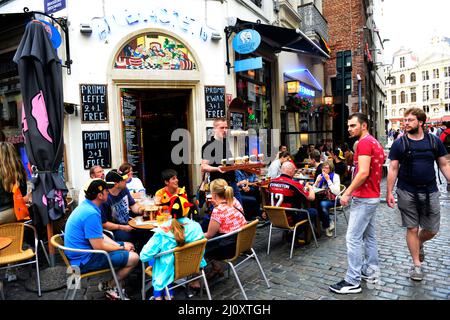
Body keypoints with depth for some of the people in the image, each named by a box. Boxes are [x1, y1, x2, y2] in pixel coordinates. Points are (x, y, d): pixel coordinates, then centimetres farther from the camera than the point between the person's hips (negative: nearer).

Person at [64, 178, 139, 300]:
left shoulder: (86, 206, 6)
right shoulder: (91, 213, -26)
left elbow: (99, 236, 13)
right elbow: (98, 246, -24)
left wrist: (119, 244, 3)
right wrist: (122, 247, -9)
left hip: (81, 253, 10)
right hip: (85, 260, -10)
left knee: (128, 247, 14)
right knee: (134, 258, -13)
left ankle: (111, 284, 17)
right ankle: (108, 287, 8)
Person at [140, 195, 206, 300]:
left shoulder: (162, 230, -23)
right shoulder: (196, 226, -17)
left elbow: (144, 255, -19)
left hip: (169, 271, -2)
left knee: (152, 258, 28)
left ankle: (158, 295, 26)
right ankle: (195, 280, 39)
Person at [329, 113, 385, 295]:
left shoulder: (364, 142, -16)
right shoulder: (374, 142, 15)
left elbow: (363, 172, -25)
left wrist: (347, 193, -19)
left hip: (364, 198, -11)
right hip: (372, 196, 11)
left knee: (353, 238, -7)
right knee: (369, 235, 17)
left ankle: (352, 282, -1)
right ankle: (370, 271, 27)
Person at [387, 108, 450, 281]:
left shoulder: (434, 141, 2)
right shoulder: (399, 143, -2)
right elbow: (393, 169, -2)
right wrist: (389, 192, -6)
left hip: (430, 192, 2)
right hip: (407, 192, -2)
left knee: (432, 230, 7)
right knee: (412, 229, 5)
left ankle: (419, 244, 41)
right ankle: (417, 264, 20)